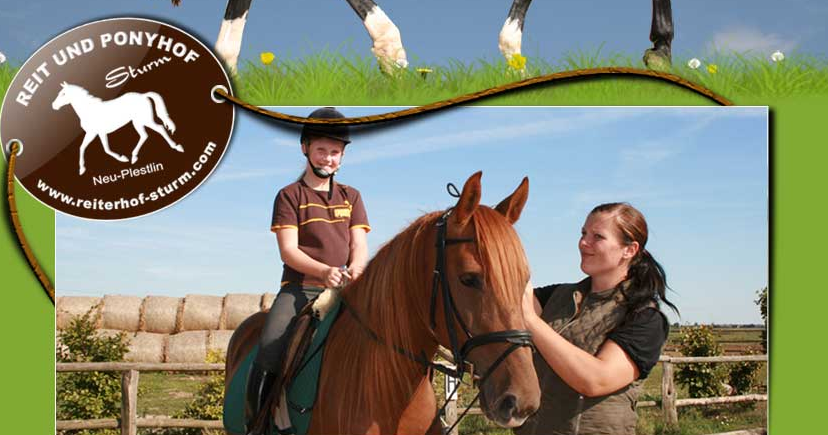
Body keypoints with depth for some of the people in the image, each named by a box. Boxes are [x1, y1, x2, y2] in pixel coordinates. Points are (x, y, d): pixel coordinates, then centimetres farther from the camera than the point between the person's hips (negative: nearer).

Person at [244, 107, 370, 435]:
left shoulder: (351, 197, 18)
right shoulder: (290, 196, 7)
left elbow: (360, 247, 7)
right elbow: (288, 250, -5)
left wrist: (353, 270, -18)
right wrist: (325, 271, -23)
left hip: (343, 290, 3)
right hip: (299, 288, -3)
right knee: (268, 353, -24)